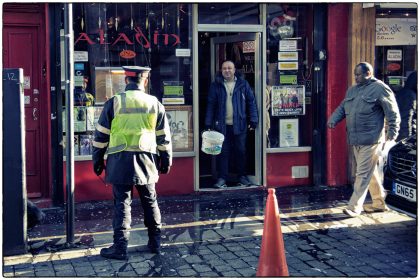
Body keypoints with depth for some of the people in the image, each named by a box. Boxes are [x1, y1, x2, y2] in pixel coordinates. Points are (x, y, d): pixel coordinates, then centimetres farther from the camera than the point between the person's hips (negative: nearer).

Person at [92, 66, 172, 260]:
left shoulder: (114, 103, -3)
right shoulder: (155, 104, 3)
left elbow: (101, 136, 1)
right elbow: (164, 138, 9)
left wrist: (97, 160, 11)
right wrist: (166, 161, 19)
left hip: (120, 161, -2)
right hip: (147, 160, 2)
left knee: (122, 202, 2)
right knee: (150, 201, 14)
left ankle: (120, 247, 2)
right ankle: (155, 242, 22)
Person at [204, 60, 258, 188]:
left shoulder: (243, 84, 4)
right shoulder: (216, 85, 4)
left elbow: (251, 102, 5)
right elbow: (211, 105, 3)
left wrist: (253, 120, -2)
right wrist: (208, 124, -2)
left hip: (239, 125, 0)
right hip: (222, 125, 0)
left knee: (241, 151, 7)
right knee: (223, 152, 2)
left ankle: (242, 176, 20)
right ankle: (222, 178, 9)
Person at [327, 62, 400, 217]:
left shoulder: (379, 89, -8)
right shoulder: (352, 90, 16)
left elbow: (393, 113, -9)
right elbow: (342, 108, 19)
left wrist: (392, 133, -15)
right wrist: (333, 119, 0)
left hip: (370, 140, -8)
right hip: (355, 140, 8)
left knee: (363, 173, -7)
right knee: (370, 172, 15)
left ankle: (354, 207, -4)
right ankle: (379, 203, 26)